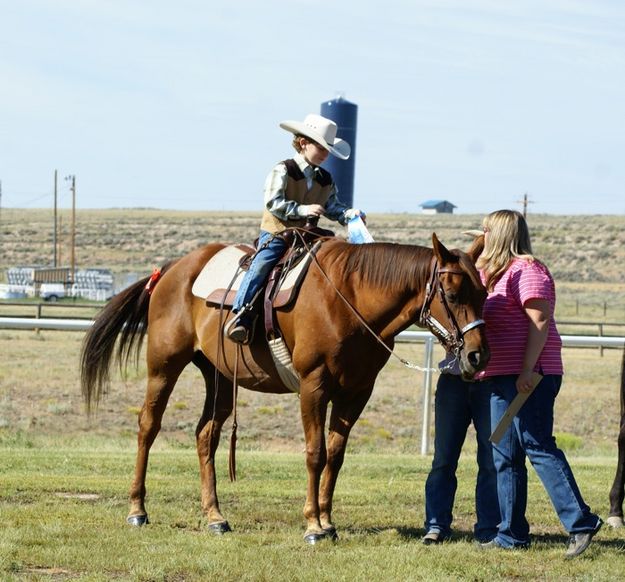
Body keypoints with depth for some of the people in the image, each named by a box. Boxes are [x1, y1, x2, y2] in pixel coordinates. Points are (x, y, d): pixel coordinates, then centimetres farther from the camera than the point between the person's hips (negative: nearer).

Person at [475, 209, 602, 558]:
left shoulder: (526, 270, -11)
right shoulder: (496, 273, 21)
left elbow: (540, 321, -19)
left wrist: (527, 370, -24)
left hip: (528, 376, -10)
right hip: (501, 377, 10)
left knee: (538, 447, -12)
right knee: (505, 457, 9)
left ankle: (581, 522, -12)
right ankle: (512, 533, 13)